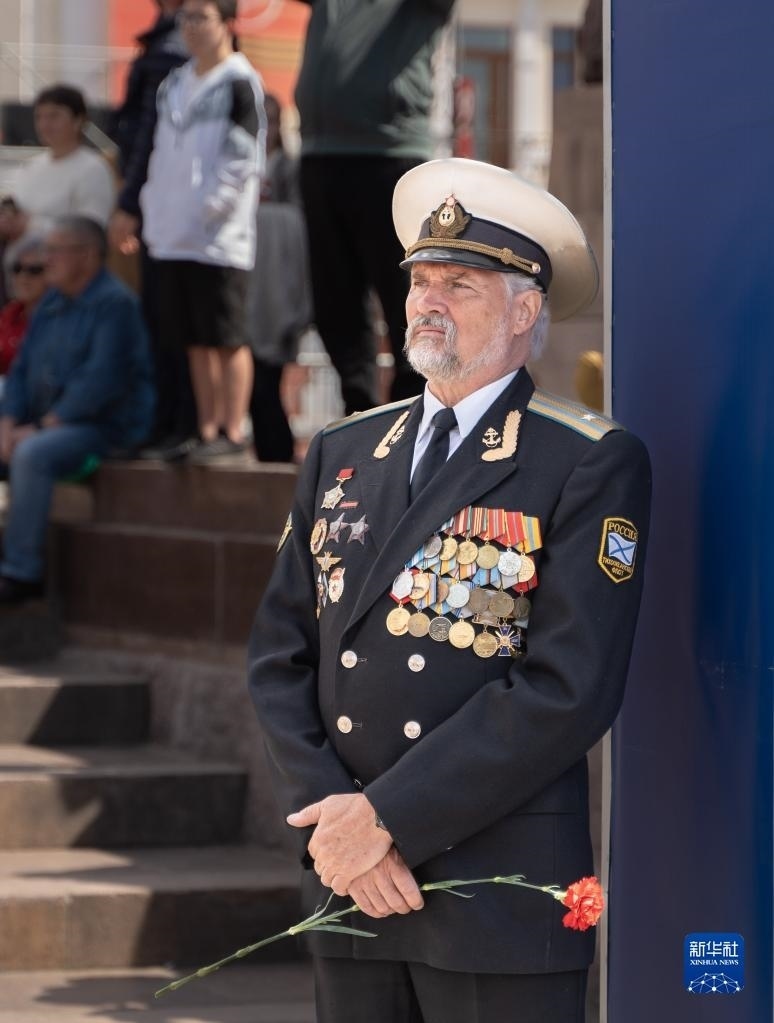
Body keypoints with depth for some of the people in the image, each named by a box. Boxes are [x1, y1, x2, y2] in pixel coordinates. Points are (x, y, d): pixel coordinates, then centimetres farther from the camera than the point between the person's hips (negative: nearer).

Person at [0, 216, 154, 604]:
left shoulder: (114, 303, -10)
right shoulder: (51, 304, 16)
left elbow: (100, 380, -19)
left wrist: (43, 427, -19)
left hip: (105, 427, -9)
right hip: (48, 424, 9)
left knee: (32, 454, -33)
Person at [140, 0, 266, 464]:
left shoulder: (240, 82, -7)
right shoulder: (174, 86, 16)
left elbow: (243, 160, -11)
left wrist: (206, 210, -14)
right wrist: (155, 216, 12)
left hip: (221, 236, -7)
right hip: (174, 236, 7)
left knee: (227, 338, -4)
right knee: (196, 341, 9)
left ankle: (232, 431, -1)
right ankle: (207, 428, 14)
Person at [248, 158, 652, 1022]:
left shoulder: (591, 466, -4)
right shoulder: (343, 455, 13)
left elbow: (569, 688, -13)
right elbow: (279, 658, 9)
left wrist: (384, 816, -13)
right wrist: (329, 822, -7)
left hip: (502, 886, -5)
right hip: (347, 886, 5)